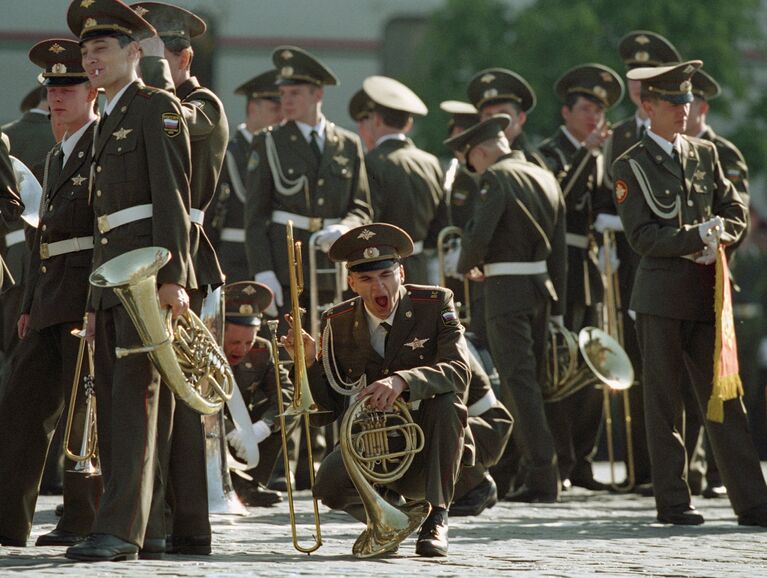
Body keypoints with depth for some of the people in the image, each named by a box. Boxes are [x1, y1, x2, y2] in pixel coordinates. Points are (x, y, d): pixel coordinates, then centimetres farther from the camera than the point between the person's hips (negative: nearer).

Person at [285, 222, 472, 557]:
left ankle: (436, 520, -20)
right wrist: (311, 363, -22)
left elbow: (459, 372, -26)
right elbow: (325, 413, -3)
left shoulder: (435, 304, -8)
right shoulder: (338, 323, -2)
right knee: (330, 485, -29)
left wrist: (402, 381, -43)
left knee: (446, 399, -32)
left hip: (427, 451, -1)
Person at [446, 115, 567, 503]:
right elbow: (558, 249, 16)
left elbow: (479, 234, -21)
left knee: (519, 381, -8)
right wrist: (556, 305, 19)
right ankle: (534, 470, 21)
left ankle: (542, 475, -13)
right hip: (541, 287, 8)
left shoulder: (497, 178, -10)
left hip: (506, 288, -8)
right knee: (529, 380, 16)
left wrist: (467, 266, 0)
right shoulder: (546, 179, 15)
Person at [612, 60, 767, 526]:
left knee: (725, 397, 2)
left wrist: (719, 239, -4)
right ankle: (673, 501, 7)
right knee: (665, 401, 1)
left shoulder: (705, 155, 14)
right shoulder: (632, 166, -1)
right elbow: (643, 236, -9)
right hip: (661, 295, -4)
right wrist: (698, 236, -16)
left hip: (706, 293, 4)